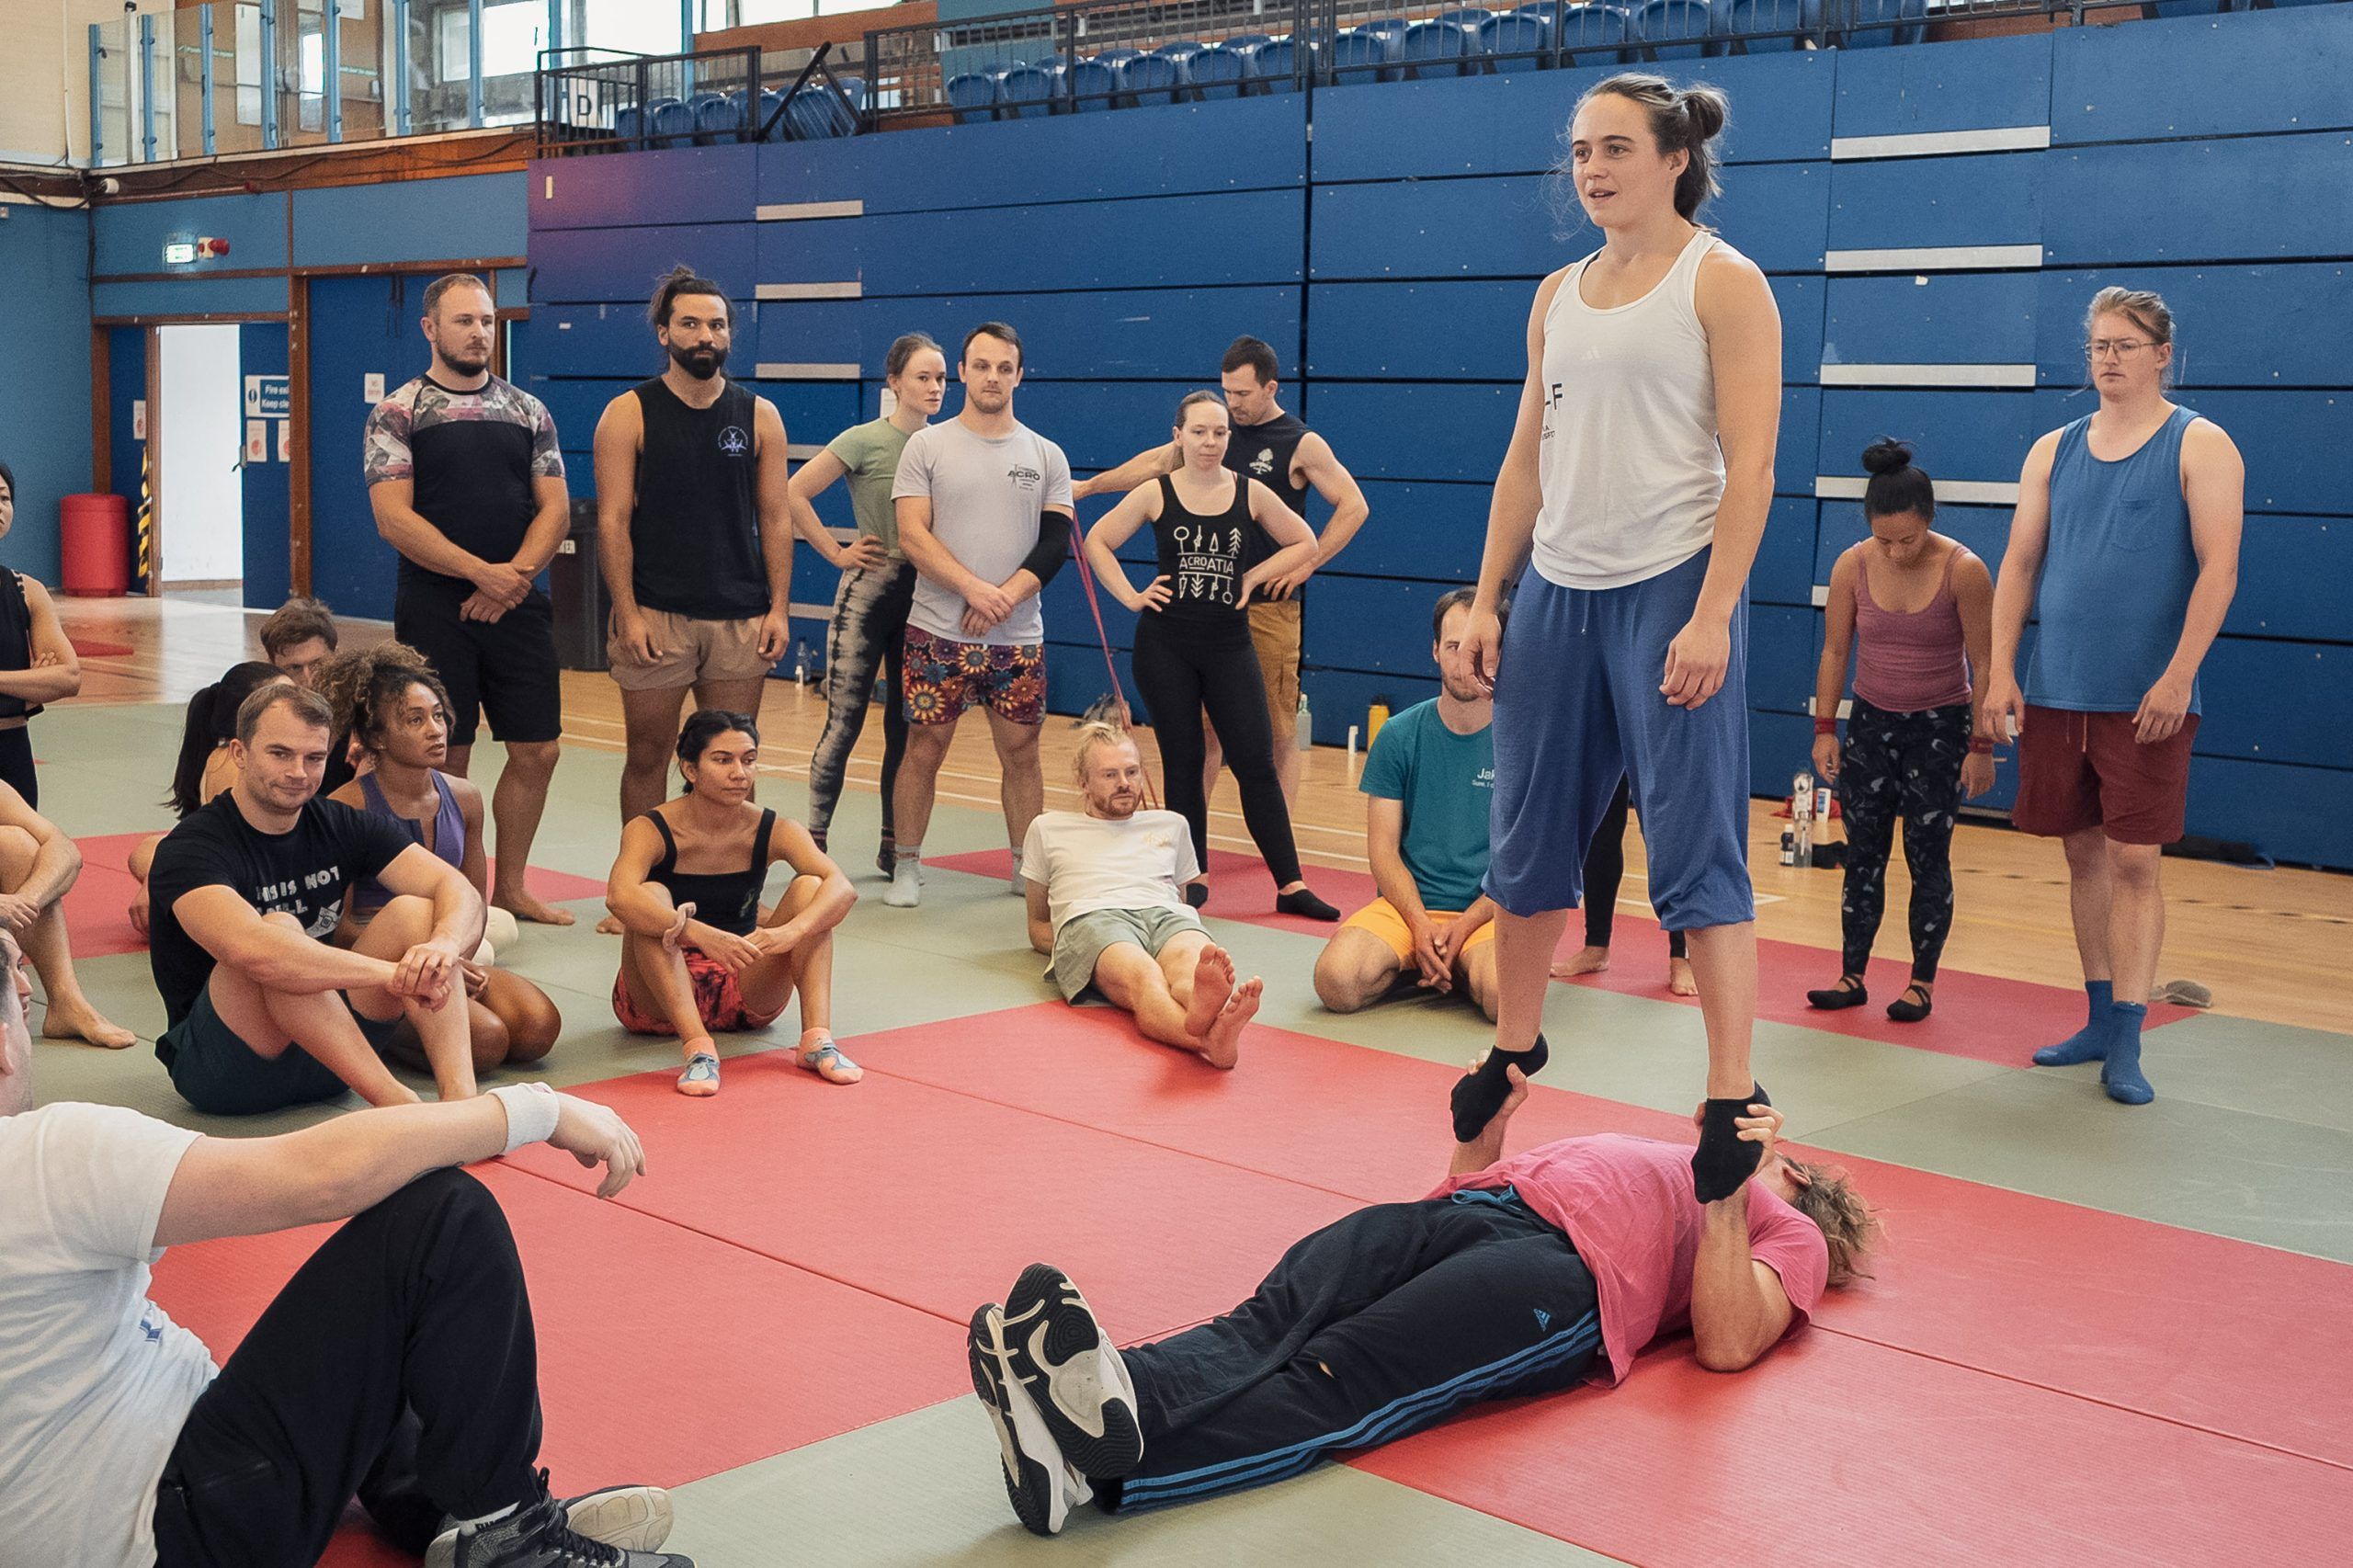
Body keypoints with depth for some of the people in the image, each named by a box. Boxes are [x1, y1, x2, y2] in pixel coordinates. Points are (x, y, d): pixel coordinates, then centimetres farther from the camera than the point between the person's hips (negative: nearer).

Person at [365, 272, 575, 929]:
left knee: (537, 750, 5)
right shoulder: (398, 414, -1)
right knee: (446, 759, -1)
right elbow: (394, 518, -11)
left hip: (518, 605, 4)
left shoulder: (528, 412, 11)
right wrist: (482, 573, -17)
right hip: (436, 609, -4)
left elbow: (555, 510, 7)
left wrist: (518, 573, -11)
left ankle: (510, 887, 19)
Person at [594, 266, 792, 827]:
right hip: (655, 616, -2)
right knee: (647, 756, 4)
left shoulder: (759, 416, 8)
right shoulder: (629, 414, 0)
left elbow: (775, 518, 8)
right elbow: (612, 520, -4)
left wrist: (778, 608, -1)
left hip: (742, 620, 2)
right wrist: (627, 613, -12)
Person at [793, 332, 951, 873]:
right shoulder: (866, 440, -7)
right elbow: (794, 494, -9)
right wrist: (837, 553, -8)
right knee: (844, 722, -4)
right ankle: (814, 842, 3)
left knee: (906, 727, 9)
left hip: (926, 595, 5)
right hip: (870, 588, -5)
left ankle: (894, 847, 18)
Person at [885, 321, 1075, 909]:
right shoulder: (927, 445, 1)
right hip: (938, 633, -2)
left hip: (1019, 638, 2)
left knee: (1021, 751, 6)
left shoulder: (1046, 456, 8)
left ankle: (1028, 867, 16)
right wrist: (976, 589, -18)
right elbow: (913, 535, -7)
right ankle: (907, 865, 13)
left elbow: (1056, 542, 1)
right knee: (924, 749, 2)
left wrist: (1004, 599, -13)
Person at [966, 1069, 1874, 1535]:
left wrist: (1727, 1189, -7)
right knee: (1273, 1321, -25)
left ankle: (1098, 1465, -54)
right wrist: (1483, 1129, 19)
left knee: (1334, 1381, -32)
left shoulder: (1791, 1235, 23)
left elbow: (1724, 1345, -1)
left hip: (1567, 1271, -6)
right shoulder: (1658, 1161, 42)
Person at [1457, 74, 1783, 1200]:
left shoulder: (1722, 284, -3)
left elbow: (1750, 465, -10)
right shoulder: (1558, 296, 15)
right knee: (1526, 844, 13)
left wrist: (1711, 618, -19)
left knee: (1696, 857, -7)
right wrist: (1488, 599, 9)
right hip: (1555, 592, 6)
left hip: (1668, 590, -6)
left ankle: (1732, 1103, -1)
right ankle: (1513, 1048, 30)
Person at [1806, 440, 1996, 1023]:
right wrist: (1824, 729, -3)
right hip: (1871, 722, 3)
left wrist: (1981, 748, -12)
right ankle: (1852, 976, 10)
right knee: (1863, 853, 5)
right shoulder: (1853, 566, -10)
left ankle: (1922, 981, 9)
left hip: (1940, 727, -3)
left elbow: (1984, 664, -12)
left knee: (1927, 856, 0)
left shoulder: (1964, 571, -18)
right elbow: (1834, 652, 0)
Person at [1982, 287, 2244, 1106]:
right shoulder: (2054, 451, 11)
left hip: (2145, 699, -4)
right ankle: (2100, 1019, 21)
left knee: (2134, 860, -5)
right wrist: (2001, 673, 1)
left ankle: (2125, 1044, -2)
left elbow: (2218, 567, -10)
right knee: (2084, 853, 10)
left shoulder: (2200, 446, -2)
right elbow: (2019, 564, 10)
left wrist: (2178, 676, -20)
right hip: (2056, 693, 5)